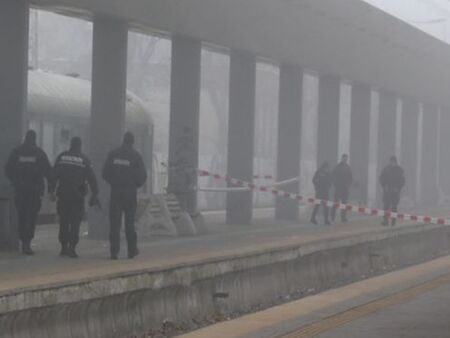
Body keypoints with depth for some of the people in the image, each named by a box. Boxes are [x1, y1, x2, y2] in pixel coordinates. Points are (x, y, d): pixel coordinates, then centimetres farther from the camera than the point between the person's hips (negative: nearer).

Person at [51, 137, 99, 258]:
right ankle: (72, 248, -8)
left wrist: (52, 190, 7)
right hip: (78, 195, -2)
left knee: (64, 221, 12)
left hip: (63, 194, 2)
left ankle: (64, 247, 13)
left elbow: (54, 174, 3)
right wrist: (94, 194, 0)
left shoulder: (61, 157, 3)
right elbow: (91, 178, -4)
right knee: (75, 223, 0)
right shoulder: (84, 159, -3)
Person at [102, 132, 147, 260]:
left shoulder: (113, 154, 1)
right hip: (130, 192, -1)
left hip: (115, 192, 1)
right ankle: (132, 250, 14)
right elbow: (142, 176, -5)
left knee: (114, 222, 2)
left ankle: (114, 251, -4)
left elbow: (105, 173, 2)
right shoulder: (136, 156, -5)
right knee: (129, 222, 10)